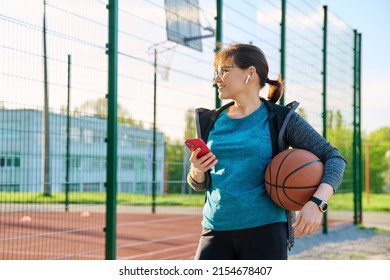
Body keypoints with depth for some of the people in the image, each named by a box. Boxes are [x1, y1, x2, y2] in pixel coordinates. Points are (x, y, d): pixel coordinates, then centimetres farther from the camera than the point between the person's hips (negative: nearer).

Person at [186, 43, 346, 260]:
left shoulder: (280, 119, -1)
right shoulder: (210, 121, 11)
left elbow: (334, 158, -3)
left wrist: (317, 202, -20)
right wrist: (197, 171, -7)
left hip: (265, 231, -3)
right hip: (217, 231, 4)